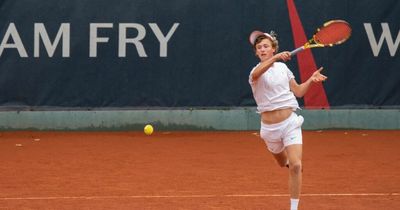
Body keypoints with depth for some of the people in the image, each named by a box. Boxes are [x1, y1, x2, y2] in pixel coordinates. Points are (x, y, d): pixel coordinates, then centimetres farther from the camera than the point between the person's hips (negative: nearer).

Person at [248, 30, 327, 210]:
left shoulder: (282, 67, 5)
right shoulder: (256, 72, -8)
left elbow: (298, 91, 13)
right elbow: (257, 73, -36)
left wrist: (311, 79, -5)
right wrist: (275, 58, -51)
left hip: (290, 122, 1)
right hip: (270, 127, -1)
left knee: (295, 166, -17)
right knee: (283, 163, 22)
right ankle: (289, 159, 61)